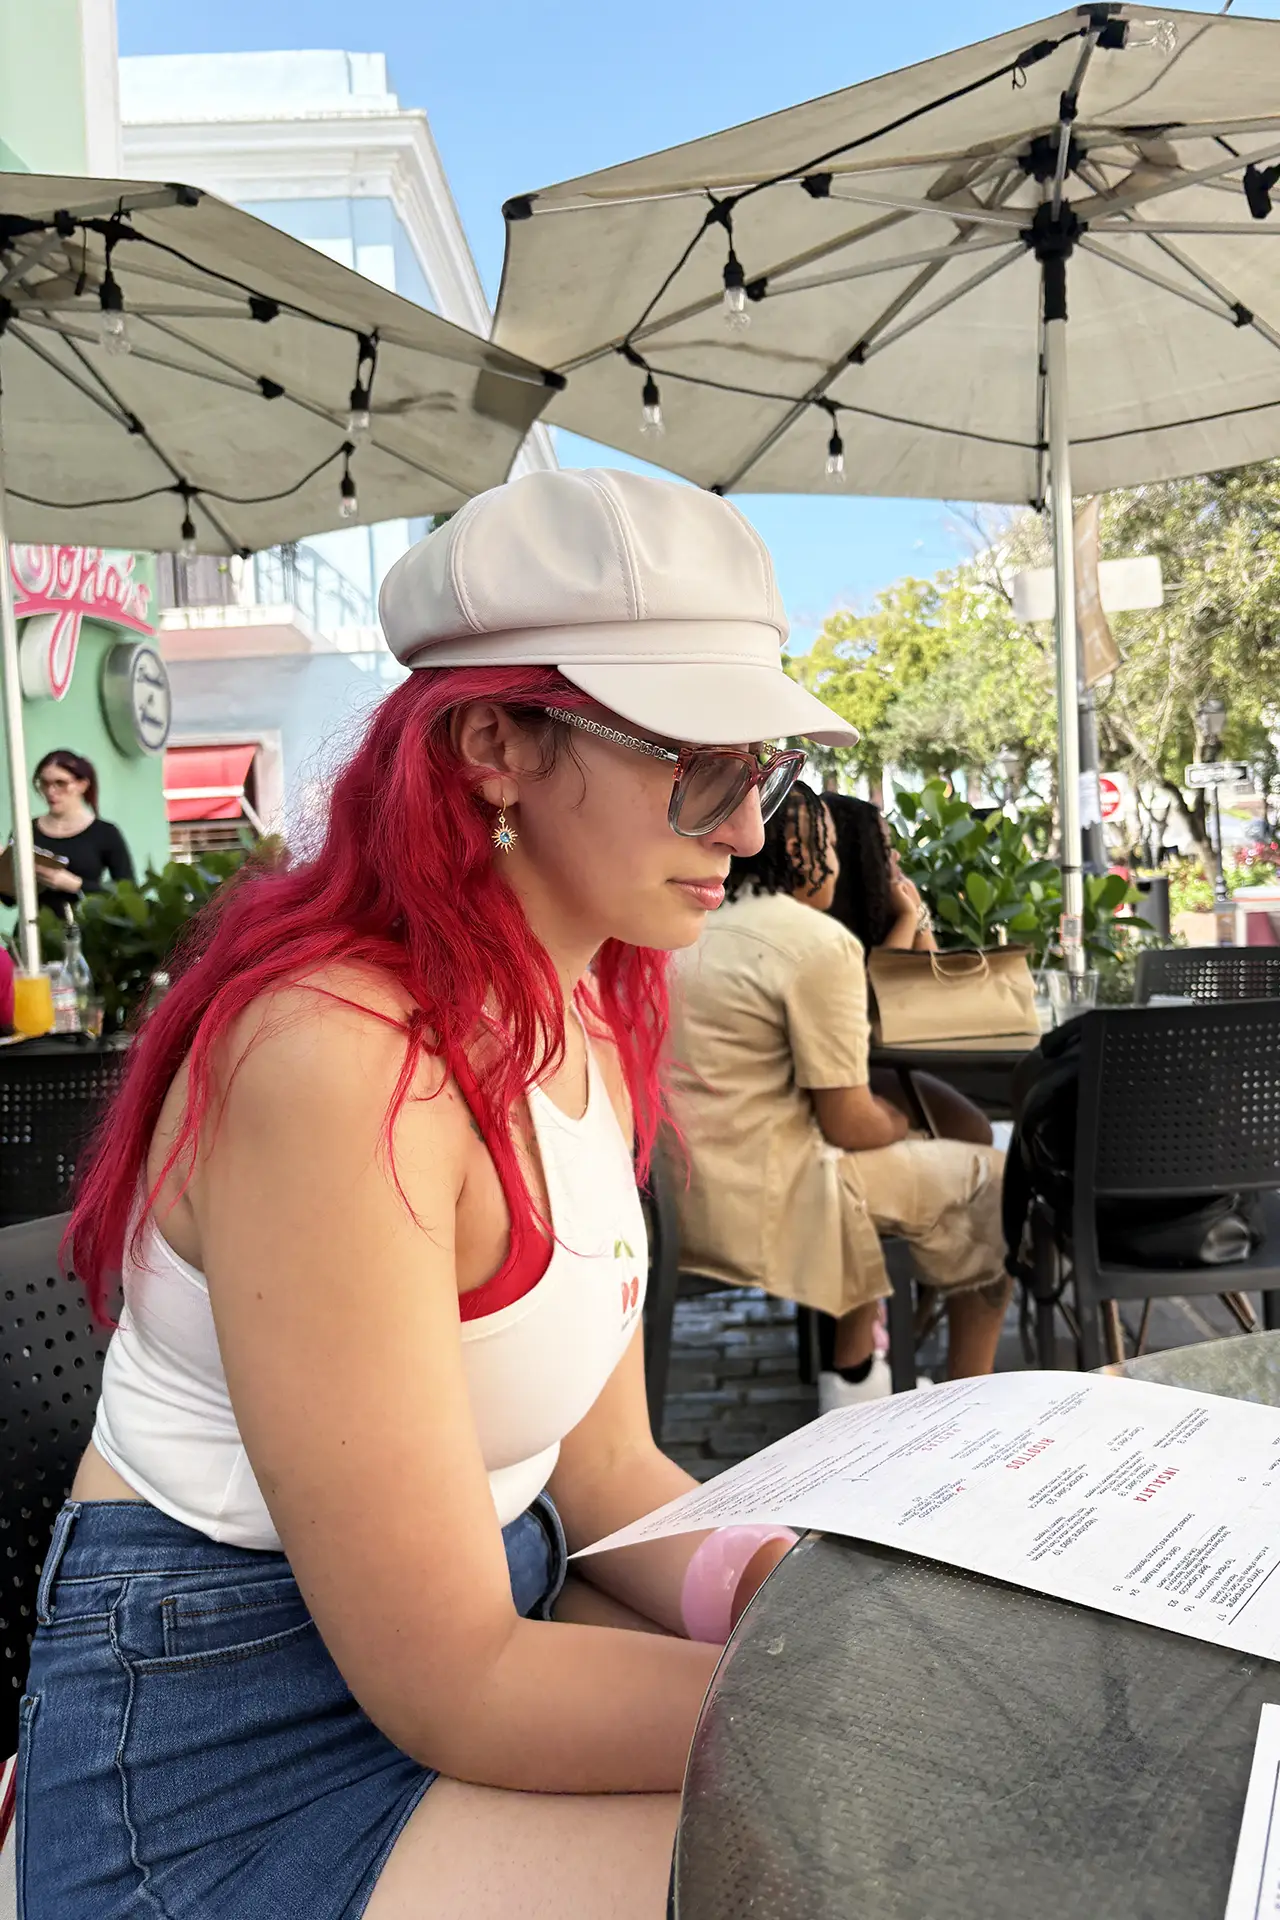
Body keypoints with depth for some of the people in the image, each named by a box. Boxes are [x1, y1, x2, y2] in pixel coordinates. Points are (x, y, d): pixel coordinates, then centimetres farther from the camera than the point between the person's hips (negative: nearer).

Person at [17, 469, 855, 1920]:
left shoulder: (591, 1017, 1)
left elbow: (605, 1472, 3)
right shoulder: (339, 1056, -27)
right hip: (233, 1768, -7)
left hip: (486, 1604, 8)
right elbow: (454, 1684, -23)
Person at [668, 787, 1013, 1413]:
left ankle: (852, 1373, 35)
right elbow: (847, 1122, -14)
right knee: (991, 1178, 7)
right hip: (754, 1212, -9)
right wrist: (896, 1126, 8)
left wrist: (877, 1117, 19)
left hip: (682, 1197, 9)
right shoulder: (820, 942, -15)